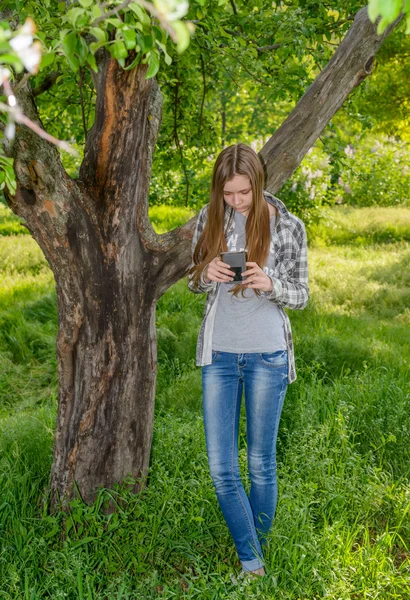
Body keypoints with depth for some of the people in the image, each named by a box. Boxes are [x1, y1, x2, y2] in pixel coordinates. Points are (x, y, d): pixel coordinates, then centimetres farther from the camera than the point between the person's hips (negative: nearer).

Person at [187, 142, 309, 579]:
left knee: (261, 464, 10)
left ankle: (257, 549, 30)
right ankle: (251, 562, 14)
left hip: (267, 355, -3)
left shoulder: (287, 226, -7)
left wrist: (269, 284, -23)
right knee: (221, 468, 1)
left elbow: (301, 296, -1)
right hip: (218, 354, 3)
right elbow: (194, 283, 10)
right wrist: (207, 275, -14)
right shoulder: (209, 219, 1)